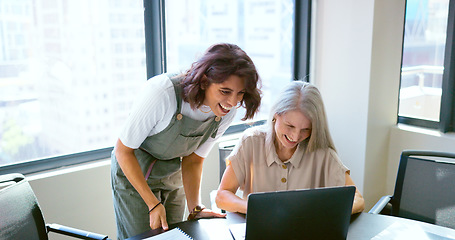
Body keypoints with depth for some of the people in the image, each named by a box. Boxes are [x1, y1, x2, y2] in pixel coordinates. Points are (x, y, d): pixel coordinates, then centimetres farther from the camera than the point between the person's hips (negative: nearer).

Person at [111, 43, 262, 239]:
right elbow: (123, 151, -22)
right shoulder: (162, 92, -33)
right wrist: (153, 204, -24)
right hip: (133, 172, -4)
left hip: (173, 177, 4)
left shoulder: (226, 112, -17)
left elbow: (193, 160, -5)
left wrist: (195, 209, -16)